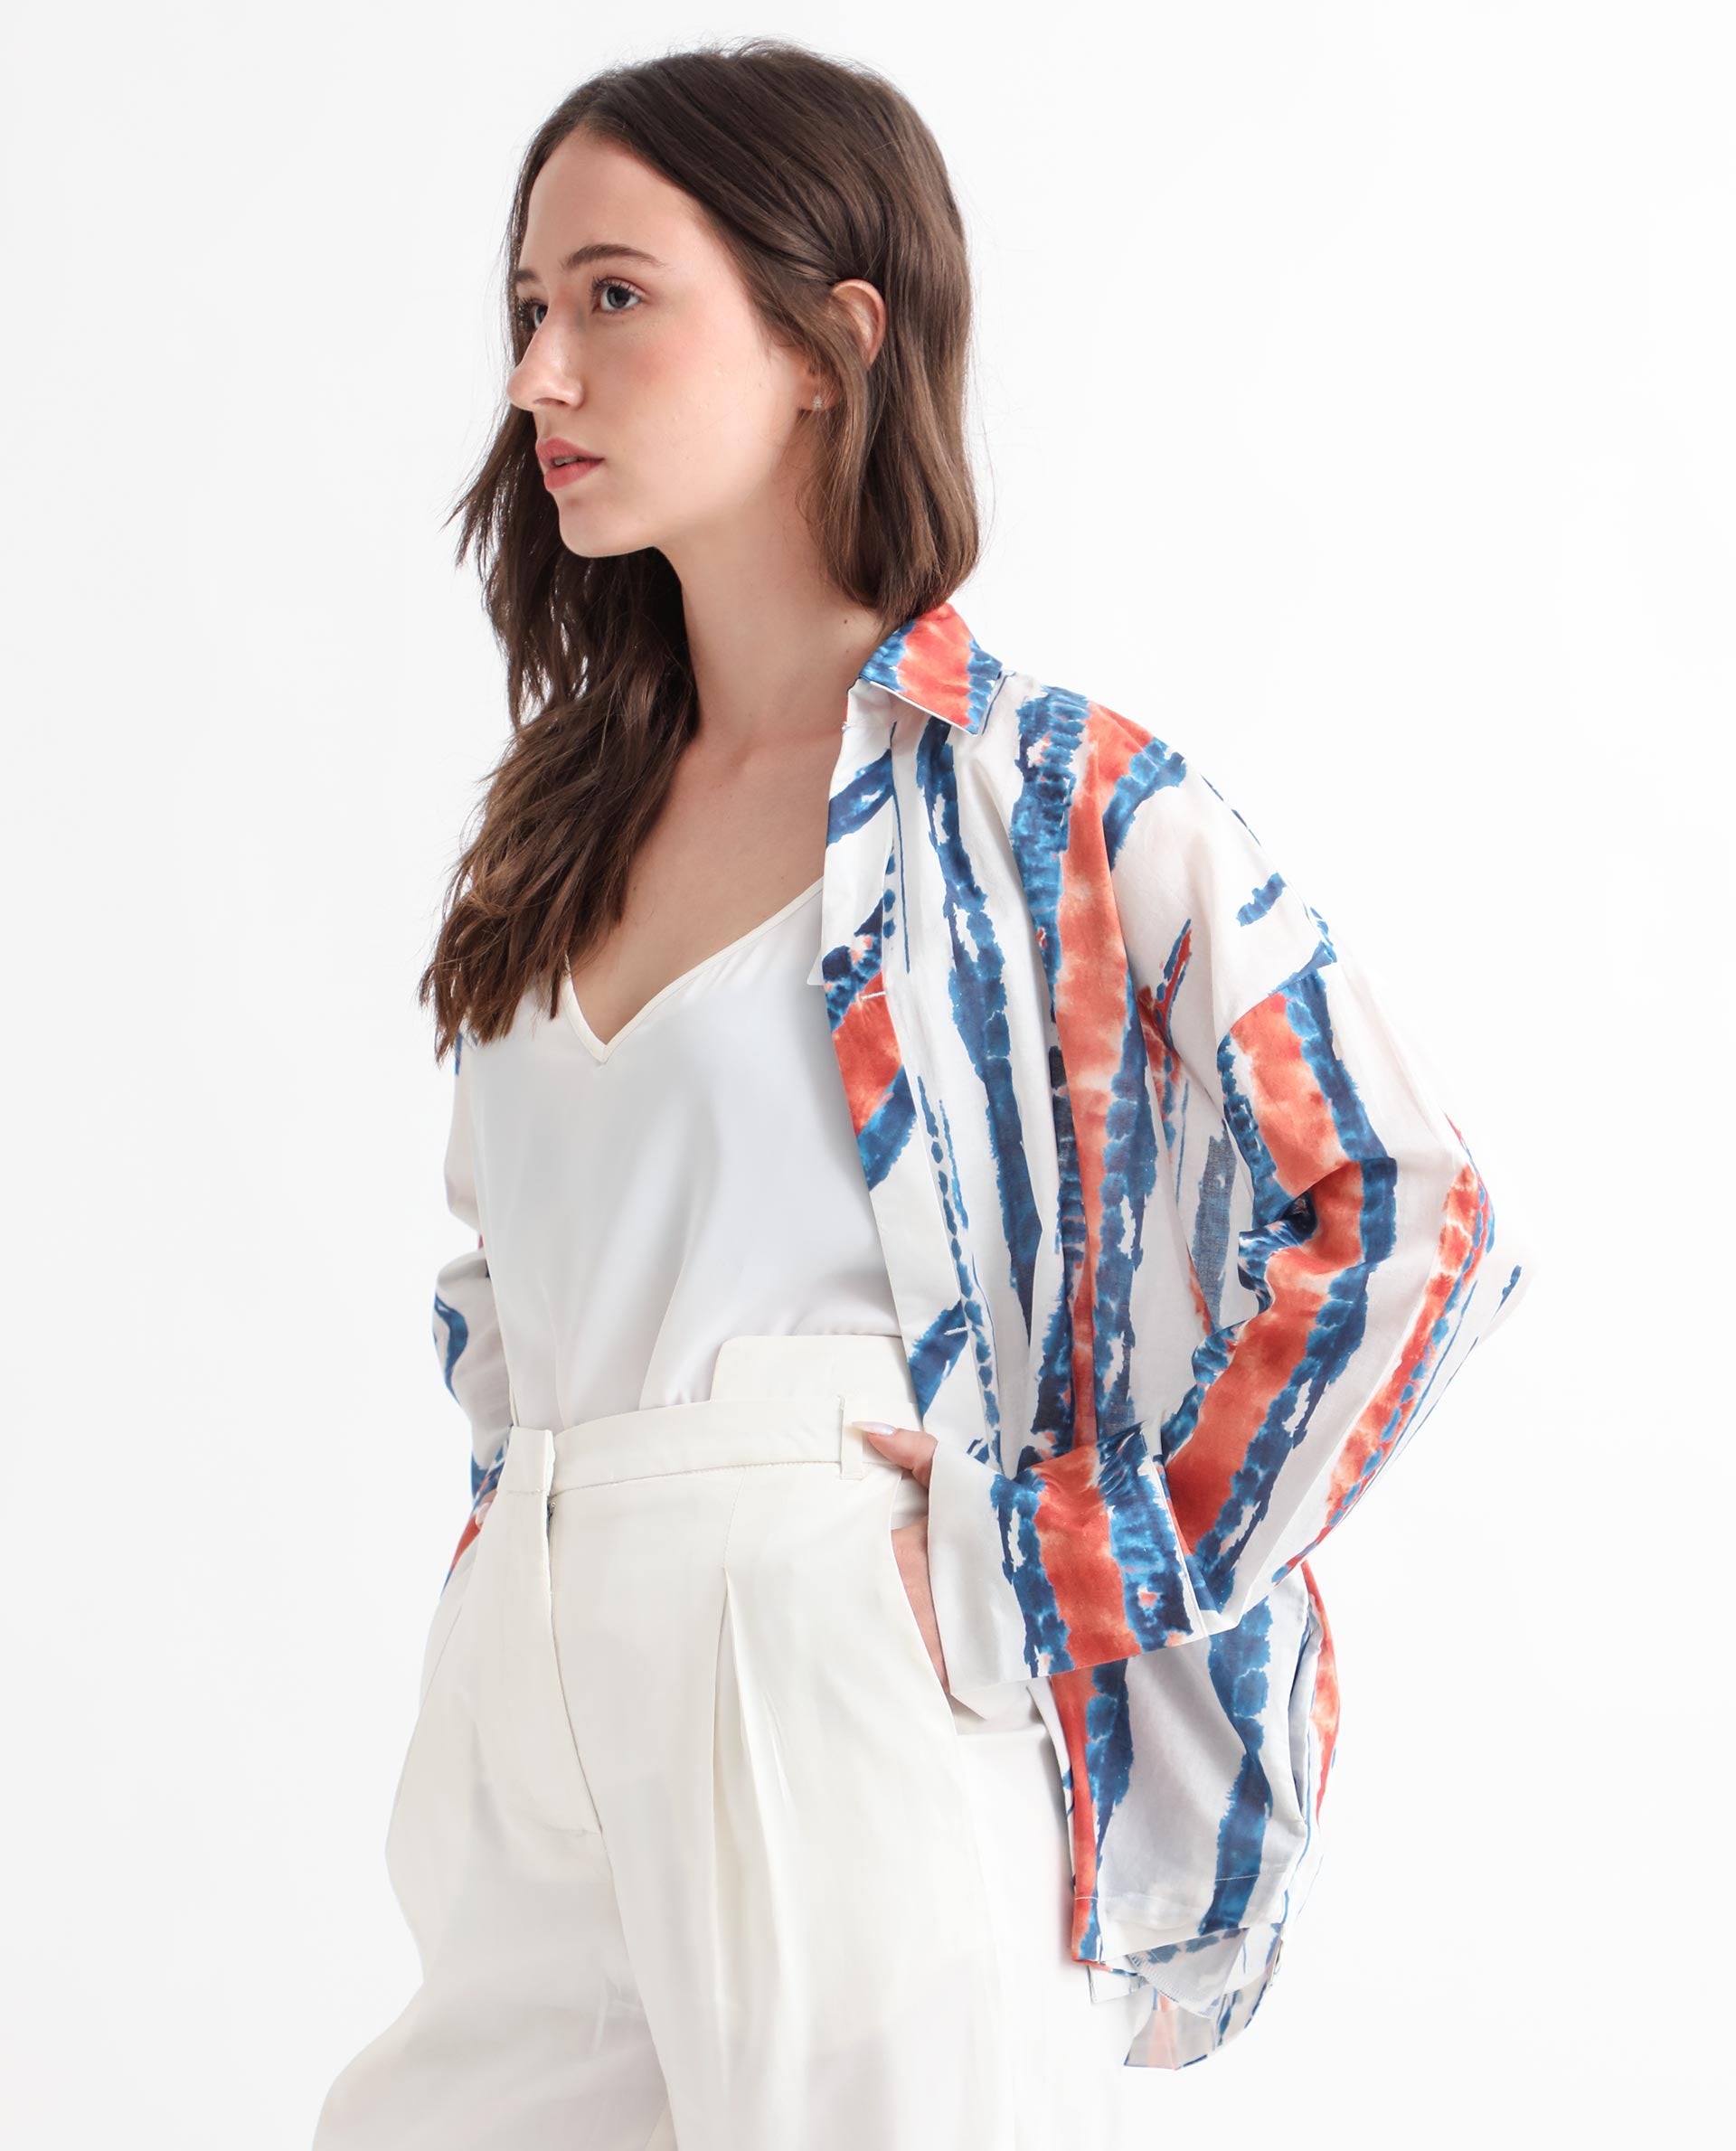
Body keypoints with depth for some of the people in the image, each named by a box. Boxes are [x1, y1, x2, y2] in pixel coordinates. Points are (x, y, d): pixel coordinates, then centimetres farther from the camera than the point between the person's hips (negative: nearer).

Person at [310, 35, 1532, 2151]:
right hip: (530, 1701, 6)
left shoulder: (1049, 796, -8)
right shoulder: (562, 801, 13)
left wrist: (1062, 1580, -11)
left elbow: (1407, 1223, -12)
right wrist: (520, 1525, 12)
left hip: (845, 1685, -6)